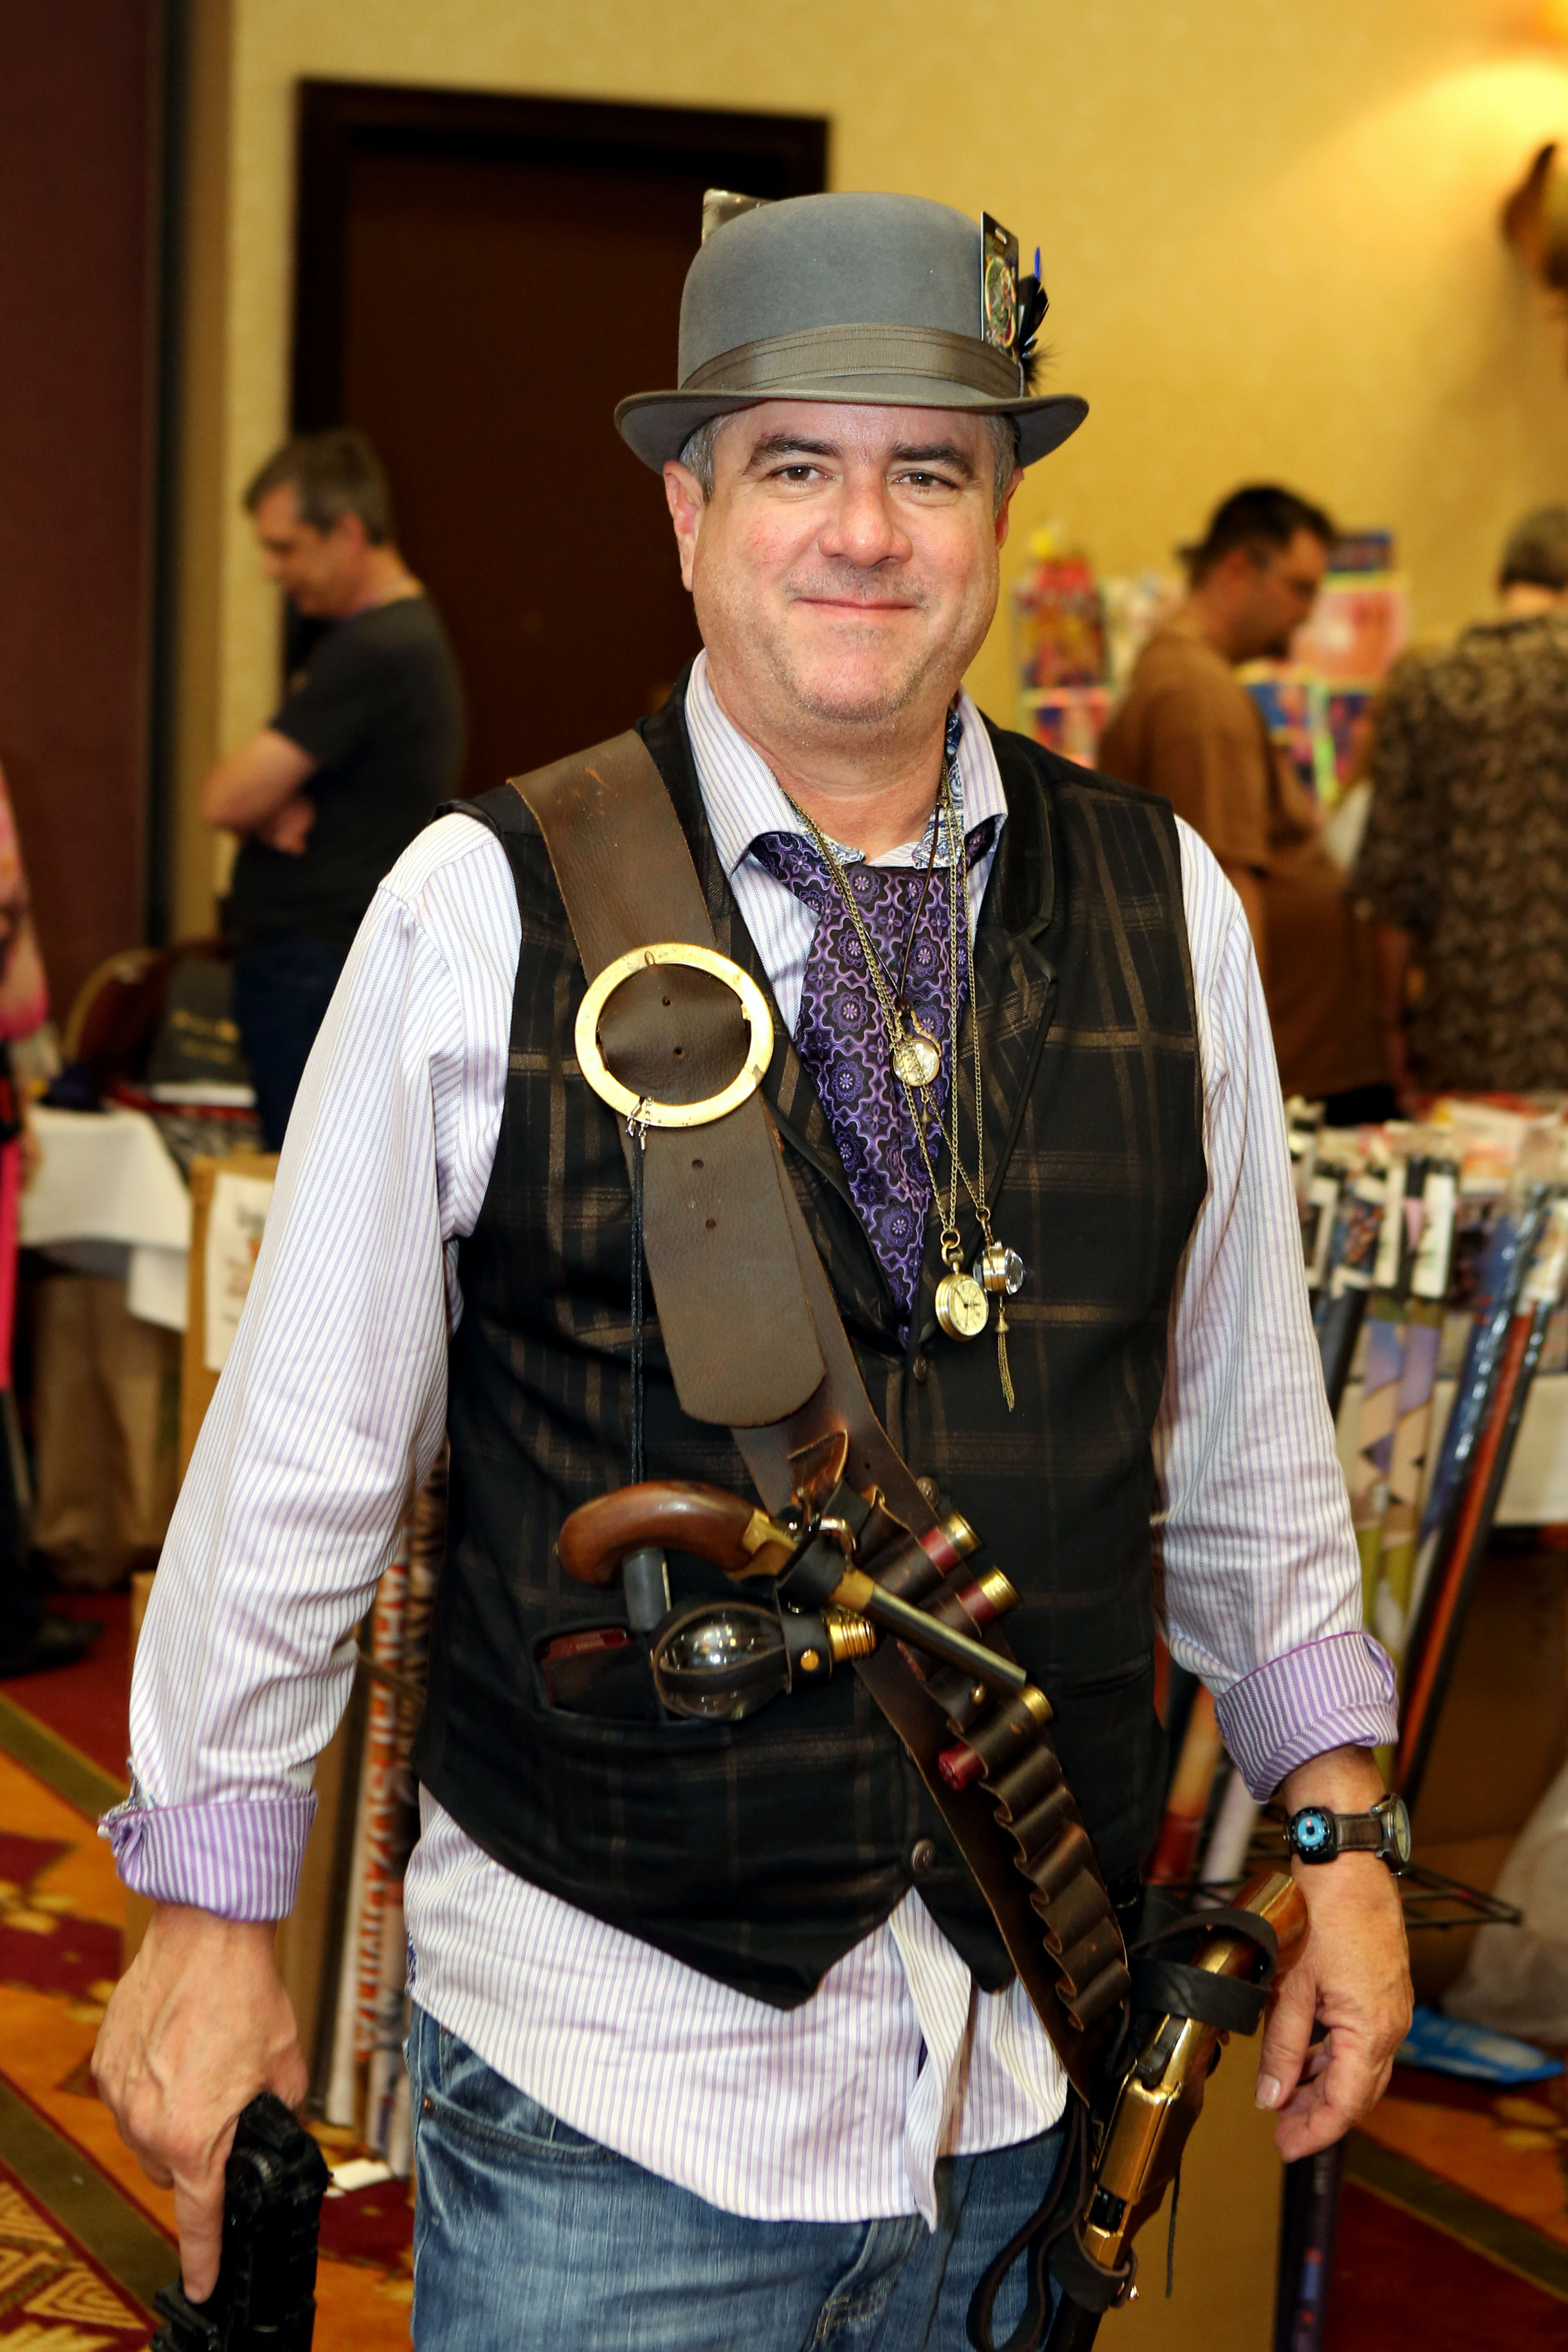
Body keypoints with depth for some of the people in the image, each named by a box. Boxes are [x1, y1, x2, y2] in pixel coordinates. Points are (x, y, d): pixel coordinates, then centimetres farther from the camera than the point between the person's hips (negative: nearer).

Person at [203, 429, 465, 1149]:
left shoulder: (376, 652, -17)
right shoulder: (403, 631, 17)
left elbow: (226, 799, -19)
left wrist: (261, 807, 2)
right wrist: (272, 810, -6)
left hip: (317, 977, -10)